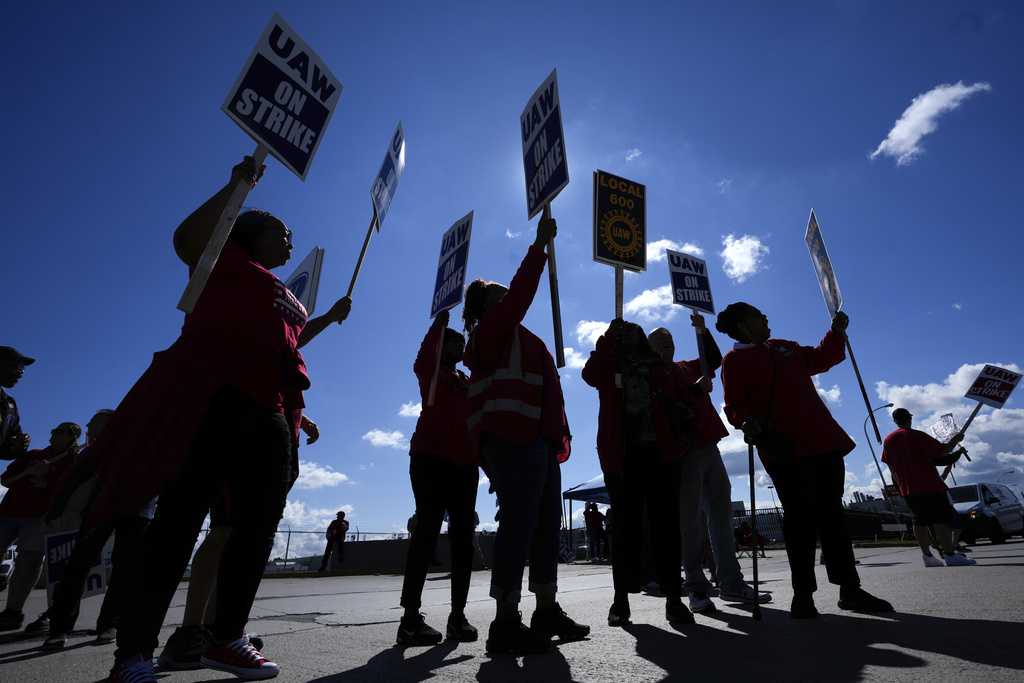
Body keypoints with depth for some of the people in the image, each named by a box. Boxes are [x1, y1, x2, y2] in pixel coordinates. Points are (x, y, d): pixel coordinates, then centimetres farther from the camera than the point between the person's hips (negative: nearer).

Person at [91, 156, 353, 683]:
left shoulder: (283, 295, 31)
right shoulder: (227, 257, 11)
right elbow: (186, 240, -9)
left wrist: (330, 317, 37)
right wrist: (239, 183, -3)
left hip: (269, 414, 8)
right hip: (213, 398, -8)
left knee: (258, 525, 5)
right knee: (181, 518, -10)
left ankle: (227, 638, 15)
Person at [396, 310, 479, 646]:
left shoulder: (468, 382, 24)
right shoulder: (430, 372, 8)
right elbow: (424, 356, -8)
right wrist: (441, 320, -4)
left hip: (464, 463, 6)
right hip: (431, 458, -6)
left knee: (463, 535, 2)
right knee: (428, 530, -11)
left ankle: (458, 615, 8)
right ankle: (411, 617, -7)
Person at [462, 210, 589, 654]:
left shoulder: (514, 338, 30)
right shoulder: (492, 328, 5)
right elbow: (521, 292, -8)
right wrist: (540, 244, -2)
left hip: (536, 438, 10)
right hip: (513, 436, -10)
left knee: (546, 524, 8)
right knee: (520, 522, -13)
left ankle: (546, 611, 14)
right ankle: (506, 622, -8)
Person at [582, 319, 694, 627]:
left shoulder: (663, 365, 16)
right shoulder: (609, 367, 13)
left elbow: (683, 397, 11)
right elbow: (589, 374, -8)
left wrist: (680, 436, -5)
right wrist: (610, 336, -6)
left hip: (660, 453, 1)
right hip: (623, 457, 0)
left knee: (666, 524, 1)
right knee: (626, 526, 3)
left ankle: (673, 597, 8)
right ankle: (621, 598, 11)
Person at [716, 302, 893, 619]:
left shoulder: (784, 347, 22)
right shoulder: (734, 360, -1)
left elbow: (820, 358, 33)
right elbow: (734, 405, -8)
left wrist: (837, 331, 22)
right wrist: (748, 422, -27)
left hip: (823, 440, 7)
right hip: (785, 447, -7)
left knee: (831, 513, 10)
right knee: (800, 516, -6)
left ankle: (849, 588, 20)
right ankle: (803, 593, 5)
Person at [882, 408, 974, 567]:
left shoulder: (888, 441, 9)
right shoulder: (916, 436, -10)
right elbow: (943, 450, -9)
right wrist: (955, 440, 9)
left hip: (908, 490, 6)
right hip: (929, 486, -6)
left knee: (920, 521, 10)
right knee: (942, 519, -5)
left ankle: (927, 556, 11)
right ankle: (950, 554, -10)